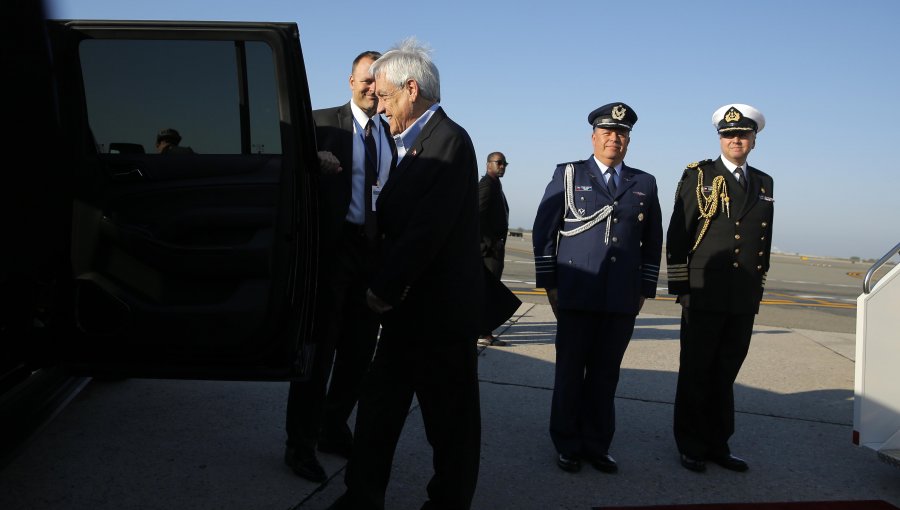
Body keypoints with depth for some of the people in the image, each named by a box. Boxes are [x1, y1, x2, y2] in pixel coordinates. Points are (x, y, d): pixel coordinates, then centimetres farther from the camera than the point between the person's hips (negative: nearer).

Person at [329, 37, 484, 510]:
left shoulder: (448, 140, -17)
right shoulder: (413, 143, 11)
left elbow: (427, 232, -22)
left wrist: (383, 290, -14)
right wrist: (383, 288, 3)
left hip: (440, 309, -9)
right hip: (408, 305, 9)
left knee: (450, 419, 9)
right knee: (379, 406, 16)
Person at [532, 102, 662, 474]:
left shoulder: (645, 184, 13)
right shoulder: (568, 175, 6)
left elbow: (652, 242, 16)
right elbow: (544, 231, 4)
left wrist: (645, 289, 11)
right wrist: (549, 283, -1)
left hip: (623, 301, 2)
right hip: (577, 295, -2)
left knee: (605, 374, 8)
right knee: (570, 373, 5)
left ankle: (596, 445, 21)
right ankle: (567, 445, 19)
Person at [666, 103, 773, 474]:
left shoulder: (764, 184, 14)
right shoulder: (699, 176, 0)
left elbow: (764, 241, 17)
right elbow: (677, 234, -3)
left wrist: (758, 288, 13)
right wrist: (679, 286, -7)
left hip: (745, 300, 4)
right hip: (704, 295, -4)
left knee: (725, 374, 12)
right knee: (696, 374, 4)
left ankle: (718, 445, 24)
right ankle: (691, 446, 16)